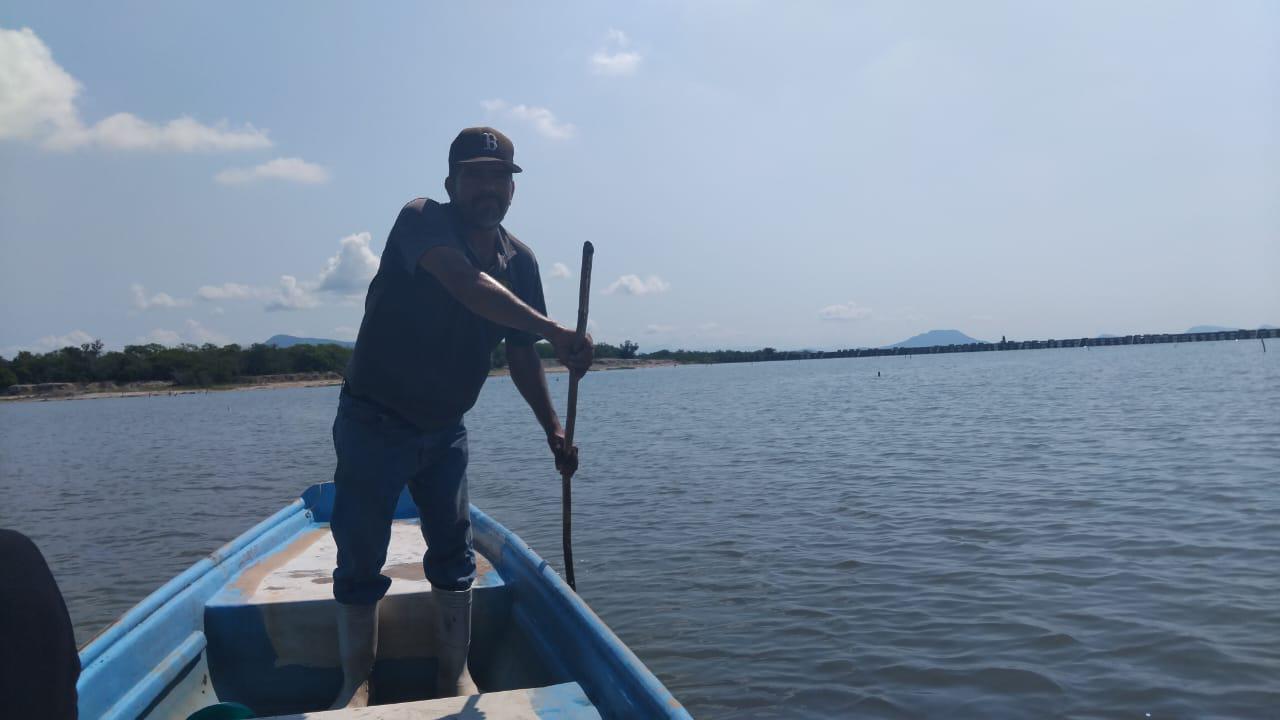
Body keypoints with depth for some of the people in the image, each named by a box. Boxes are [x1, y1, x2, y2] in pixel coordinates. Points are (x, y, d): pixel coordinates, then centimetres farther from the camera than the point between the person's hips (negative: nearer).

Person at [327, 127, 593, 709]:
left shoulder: (519, 261, -1)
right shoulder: (421, 220, -18)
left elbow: (521, 355, 7)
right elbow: (466, 283, -39)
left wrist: (552, 429, 2)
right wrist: (553, 331, -48)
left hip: (445, 429, 5)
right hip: (373, 424, -4)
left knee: (454, 552, 9)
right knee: (360, 559, 3)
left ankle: (455, 673, 25)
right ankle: (356, 683, 21)